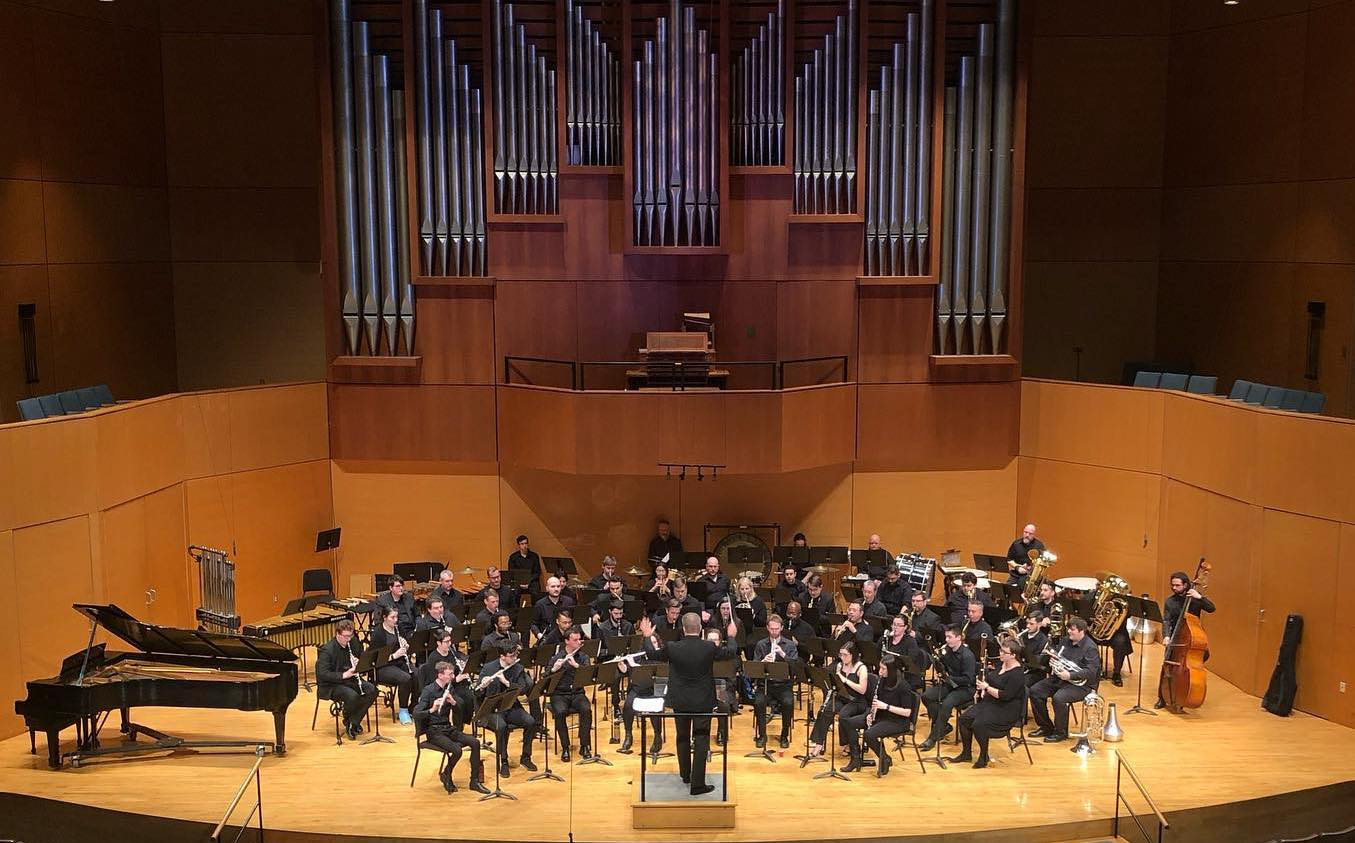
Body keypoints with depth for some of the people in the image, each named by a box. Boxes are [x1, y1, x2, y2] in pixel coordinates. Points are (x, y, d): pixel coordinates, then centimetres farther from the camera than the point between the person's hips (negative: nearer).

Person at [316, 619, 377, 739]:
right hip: (332, 685, -6)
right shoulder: (327, 650, -17)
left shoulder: (354, 643, 2)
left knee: (372, 690, -19)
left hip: (351, 679, 6)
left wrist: (359, 664, -9)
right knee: (352, 695, -33)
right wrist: (343, 675, -31)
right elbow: (322, 674, -23)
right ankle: (347, 719, 0)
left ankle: (354, 721, -4)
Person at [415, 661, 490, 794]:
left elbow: (458, 713, 7)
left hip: (449, 728, 6)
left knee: (475, 742, -15)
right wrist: (432, 709, -38)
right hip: (434, 731, -6)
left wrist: (453, 702, -14)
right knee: (457, 750, -30)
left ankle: (475, 781, -7)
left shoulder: (448, 689, 8)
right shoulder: (428, 691, -12)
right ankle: (445, 775, -1)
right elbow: (416, 713, -21)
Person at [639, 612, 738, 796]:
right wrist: (731, 637, 23)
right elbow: (729, 653, 4)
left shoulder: (672, 648, -14)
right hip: (703, 702, -1)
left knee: (683, 738, 20)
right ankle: (698, 784, 1)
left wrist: (647, 637, 20)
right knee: (701, 741, 3)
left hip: (680, 702, 2)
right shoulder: (709, 648, -15)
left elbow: (652, 653, 4)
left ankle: (685, 775, 34)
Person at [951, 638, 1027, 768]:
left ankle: (984, 756, -6)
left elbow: (1005, 695, -24)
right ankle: (966, 753, 6)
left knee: (979, 724, -28)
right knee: (964, 718, -7)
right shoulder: (1001, 665, 8)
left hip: (1007, 710, -9)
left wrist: (986, 688, -19)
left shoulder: (1017, 674, -18)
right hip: (990, 703, 9)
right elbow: (989, 677, 26)